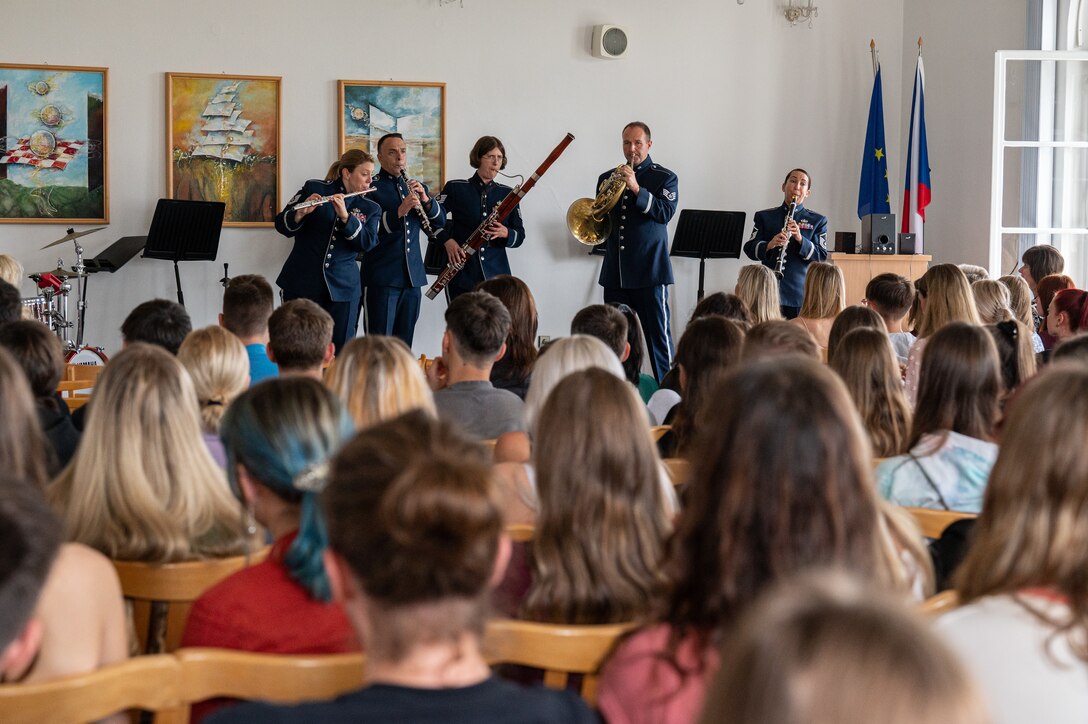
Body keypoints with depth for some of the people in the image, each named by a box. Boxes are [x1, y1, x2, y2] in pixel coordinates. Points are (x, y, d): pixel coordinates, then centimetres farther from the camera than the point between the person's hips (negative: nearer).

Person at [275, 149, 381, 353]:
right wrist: (301, 213, -19)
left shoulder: (371, 209, 10)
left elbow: (367, 243, -6)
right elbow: (282, 225, 1)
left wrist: (345, 216, -20)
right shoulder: (314, 189, 4)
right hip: (302, 282, -2)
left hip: (342, 288, 2)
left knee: (340, 350, -2)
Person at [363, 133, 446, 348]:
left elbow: (440, 221, 10)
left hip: (412, 276, 6)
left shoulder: (416, 187, 16)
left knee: (404, 344, 9)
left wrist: (426, 200, -8)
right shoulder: (372, 187, -3)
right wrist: (398, 212, -25)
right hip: (382, 277, -6)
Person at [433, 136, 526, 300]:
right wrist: (447, 240, -13)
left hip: (496, 273, 2)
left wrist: (506, 233, -10)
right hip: (461, 274, -2)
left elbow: (520, 236, 12)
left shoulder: (507, 194, 11)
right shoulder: (456, 189, 4)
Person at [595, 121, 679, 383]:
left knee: (658, 332, -5)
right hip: (615, 271, 4)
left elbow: (665, 212, -12)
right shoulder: (608, 178, 15)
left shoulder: (664, 178, 3)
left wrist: (636, 188, -21)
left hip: (649, 270, -4)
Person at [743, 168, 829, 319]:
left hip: (801, 294, 0)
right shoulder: (765, 217, 11)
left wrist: (800, 239, -15)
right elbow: (749, 249, 2)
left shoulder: (817, 221, 10)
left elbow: (821, 257, 1)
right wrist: (770, 245, -18)